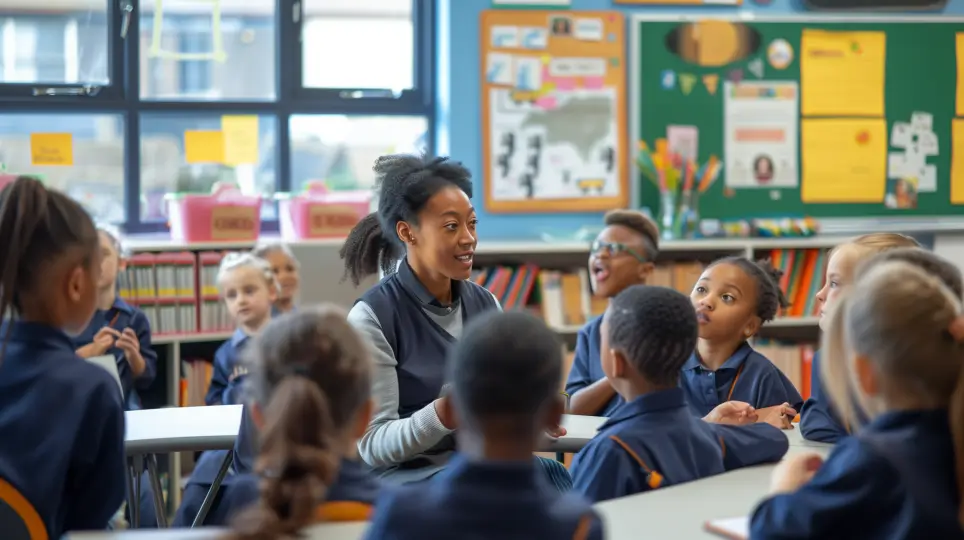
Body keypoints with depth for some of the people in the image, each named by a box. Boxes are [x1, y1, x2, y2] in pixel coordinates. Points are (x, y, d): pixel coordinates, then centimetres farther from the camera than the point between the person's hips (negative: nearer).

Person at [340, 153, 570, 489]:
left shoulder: (486, 304, 9)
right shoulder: (372, 317, -9)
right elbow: (373, 445, -12)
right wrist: (445, 413, -29)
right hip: (405, 476, -6)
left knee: (553, 476, -26)